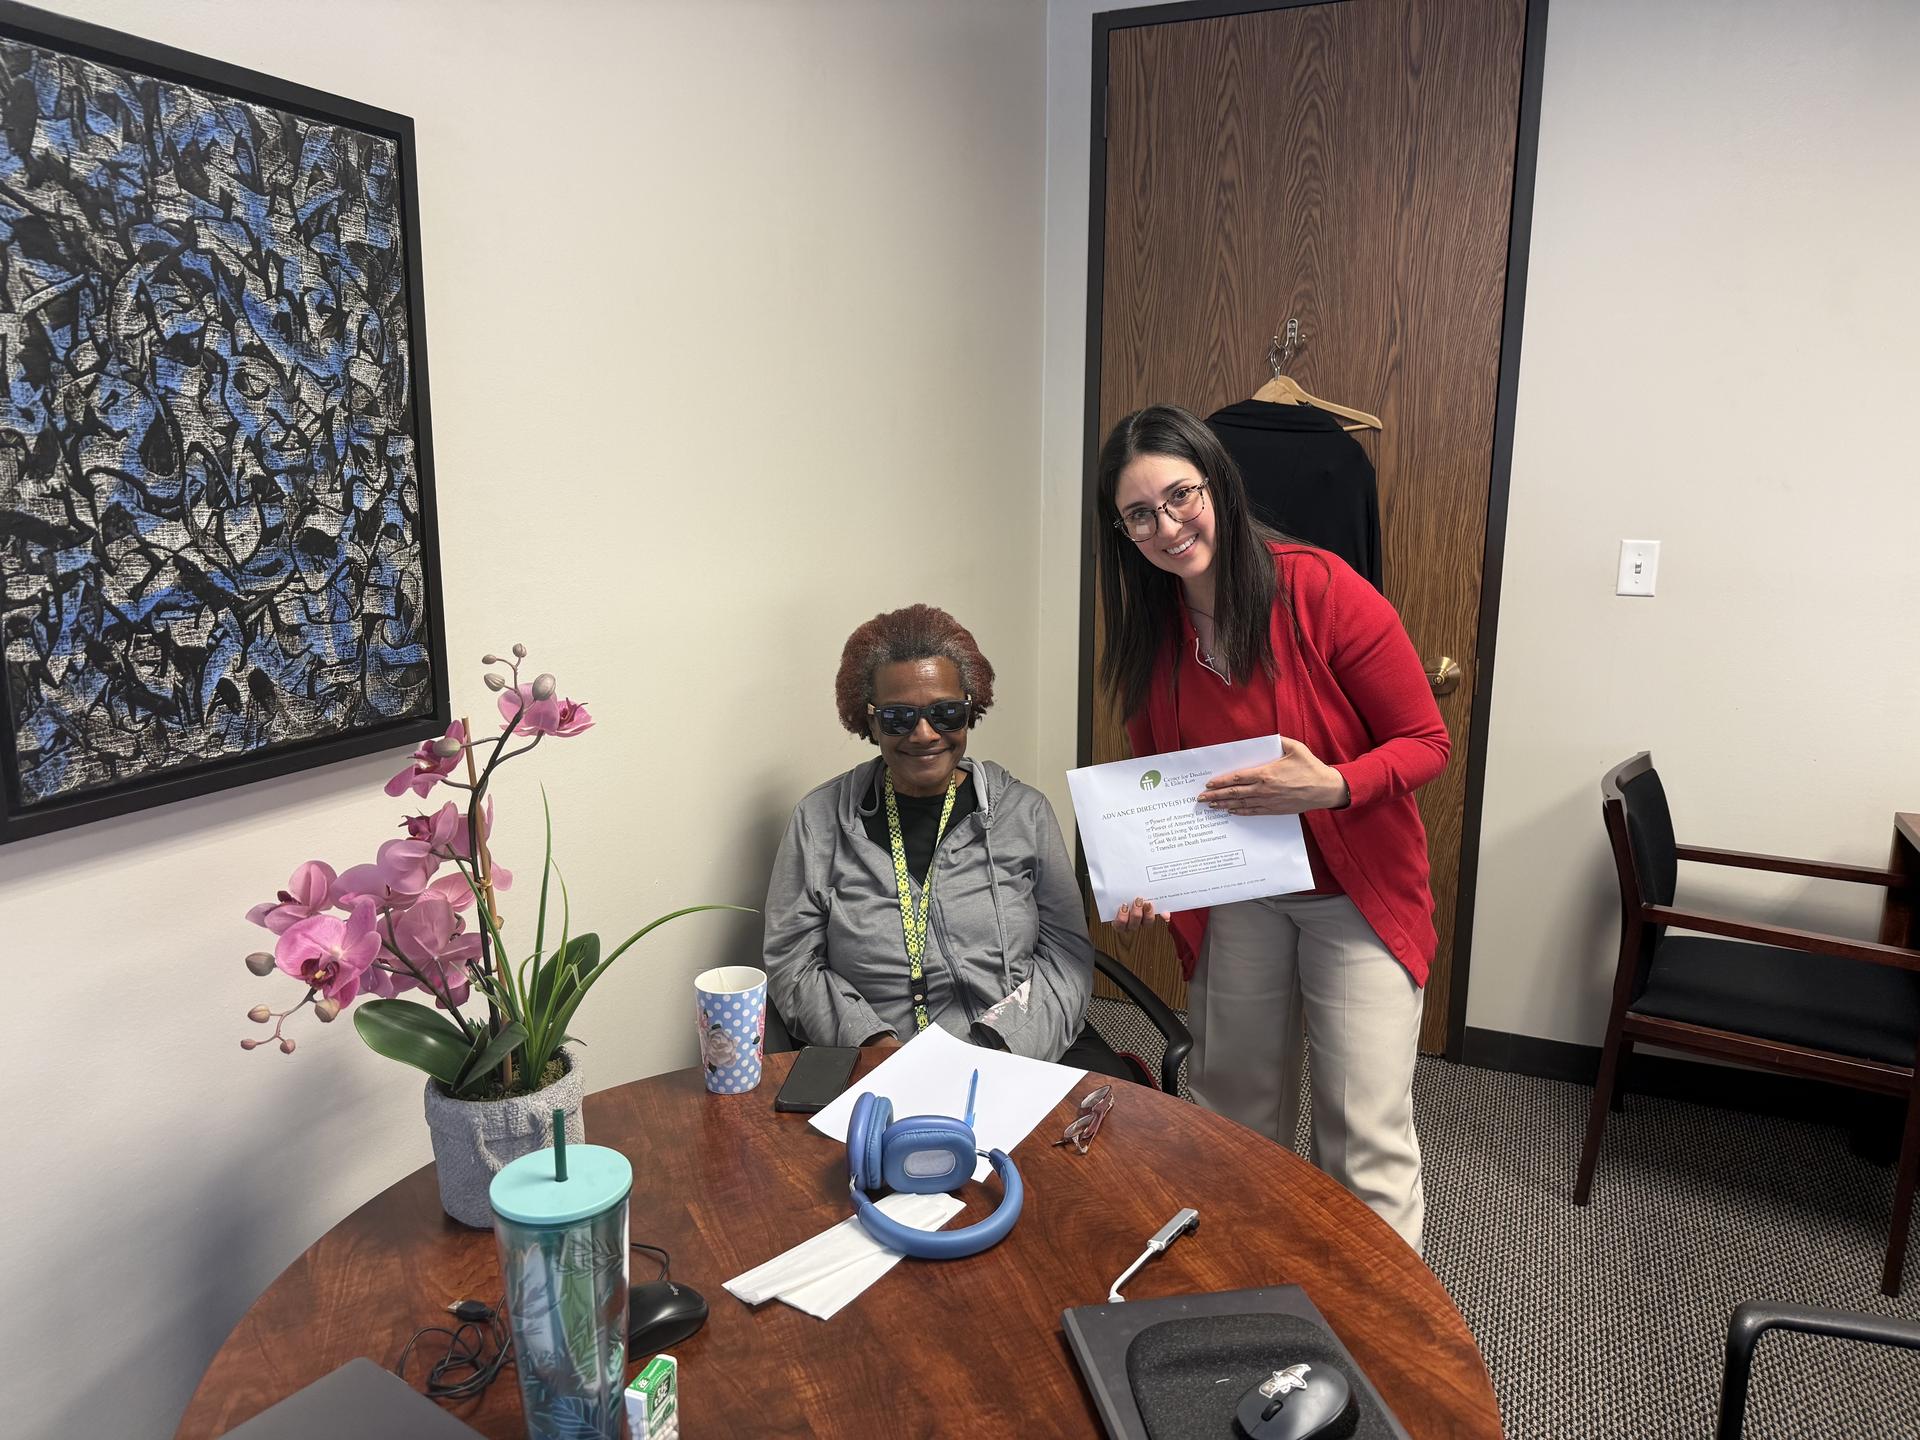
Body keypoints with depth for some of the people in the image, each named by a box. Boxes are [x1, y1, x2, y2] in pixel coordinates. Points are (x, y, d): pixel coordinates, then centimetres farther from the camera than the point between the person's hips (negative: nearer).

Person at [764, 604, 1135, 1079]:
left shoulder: (1024, 812, 7)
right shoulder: (819, 821, 5)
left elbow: (1066, 951, 4)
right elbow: (792, 965, 5)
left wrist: (1004, 1046, -12)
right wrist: (876, 1044, -11)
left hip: (1027, 1051, 1)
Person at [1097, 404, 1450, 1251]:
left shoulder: (1320, 590, -18)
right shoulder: (1148, 630, -3)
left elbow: (1426, 743, -13)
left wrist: (1333, 786, -31)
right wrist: (1141, 886, -8)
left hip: (1356, 894, -4)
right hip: (1230, 901, 5)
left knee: (1366, 1141, -3)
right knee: (1235, 1122, 15)